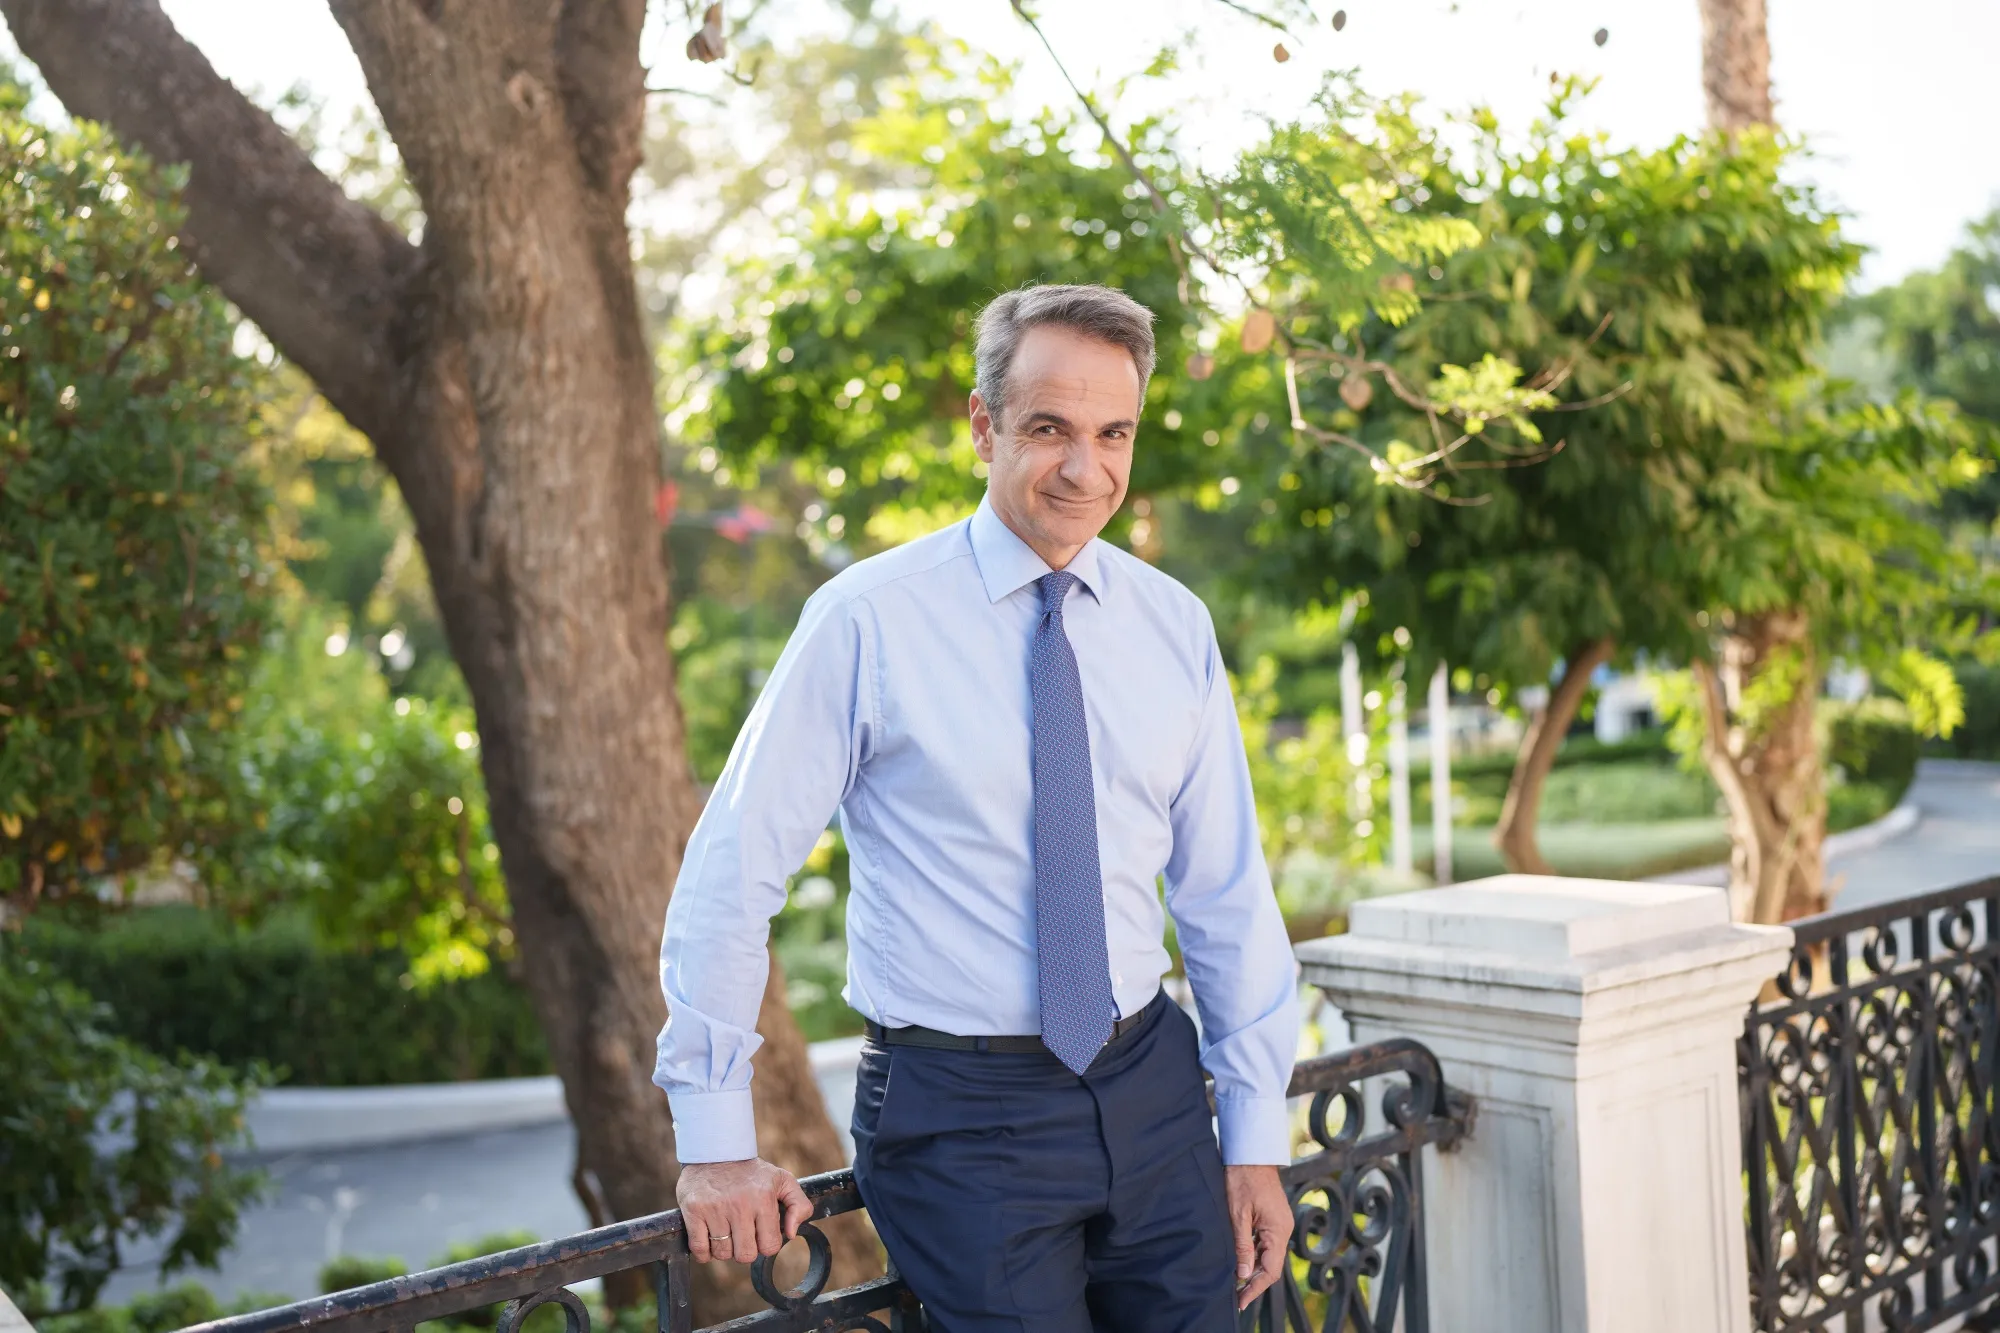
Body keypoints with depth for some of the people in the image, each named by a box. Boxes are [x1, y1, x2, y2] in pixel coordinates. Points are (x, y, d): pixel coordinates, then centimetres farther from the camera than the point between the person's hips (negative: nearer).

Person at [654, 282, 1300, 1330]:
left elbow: (1228, 891, 7)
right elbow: (730, 870, -8)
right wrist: (716, 1142, -7)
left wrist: (1256, 1133, 7)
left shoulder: (1174, 628, 3)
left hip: (1150, 1087, 4)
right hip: (959, 1115, -4)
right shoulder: (867, 622, -10)